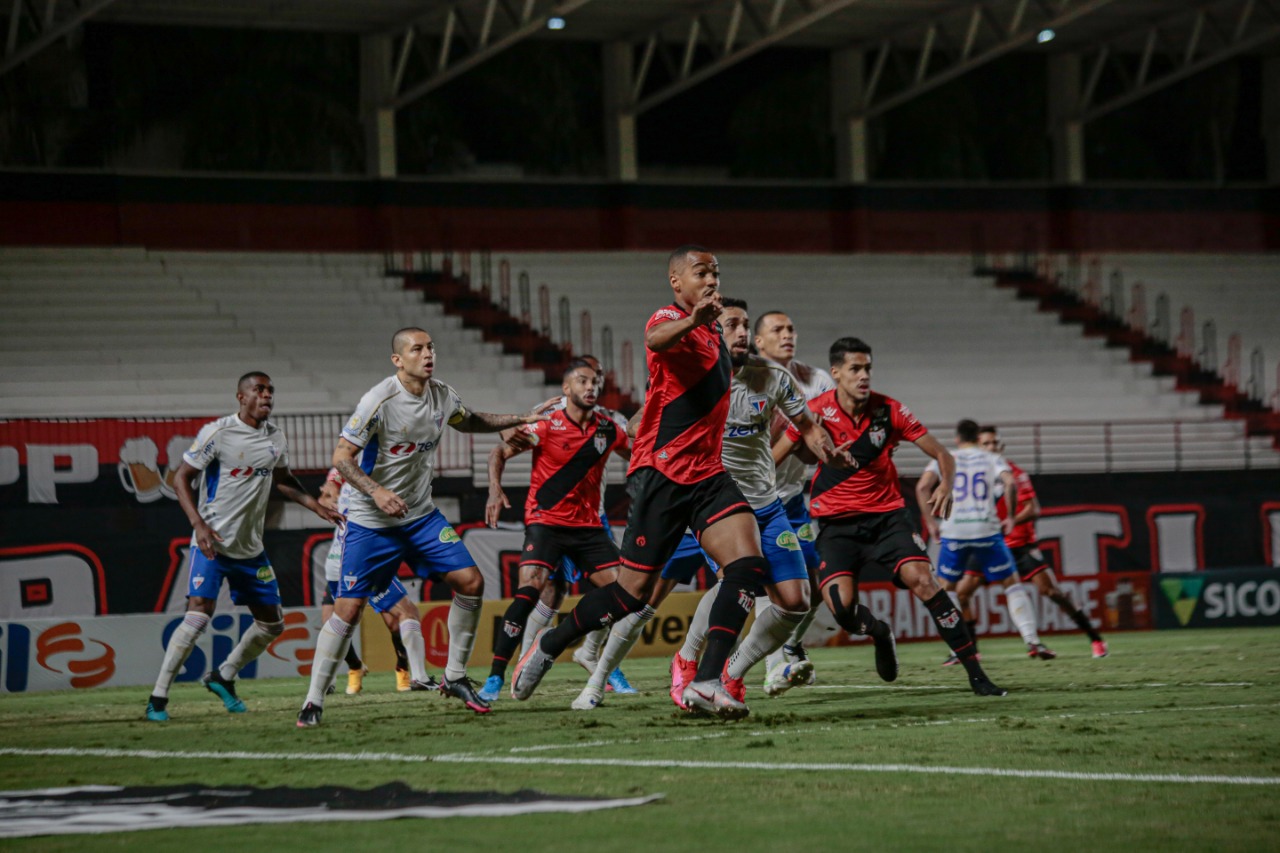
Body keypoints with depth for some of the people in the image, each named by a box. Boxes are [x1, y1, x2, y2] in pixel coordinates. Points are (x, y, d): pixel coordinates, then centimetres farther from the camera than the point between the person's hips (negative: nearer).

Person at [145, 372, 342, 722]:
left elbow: (282, 480, 26)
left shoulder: (275, 438, 8)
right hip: (213, 542, -7)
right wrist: (199, 525, -22)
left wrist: (316, 505, 13)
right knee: (199, 615, -20)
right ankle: (157, 699, -14)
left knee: (272, 623, 10)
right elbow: (181, 479, -10)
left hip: (251, 548, 7)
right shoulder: (217, 432, -11)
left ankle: (223, 678, 30)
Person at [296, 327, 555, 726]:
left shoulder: (443, 397, 0)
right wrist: (376, 492, -30)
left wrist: (521, 420, 17)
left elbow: (470, 422, 24)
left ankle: (454, 677, 10)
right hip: (370, 523, -6)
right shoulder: (379, 400, -19)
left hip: (421, 514, 6)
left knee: (470, 581, -5)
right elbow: (341, 457, -17)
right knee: (348, 608, -9)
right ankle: (314, 701, 3)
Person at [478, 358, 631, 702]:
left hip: (588, 525, 5)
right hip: (546, 521, -5)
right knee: (529, 590, -21)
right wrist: (495, 491, -25)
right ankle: (495, 677, -19)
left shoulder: (608, 429, 5)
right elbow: (500, 452, -9)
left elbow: (634, 455, 25)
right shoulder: (548, 426, -9)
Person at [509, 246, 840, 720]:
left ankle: (707, 681, -20)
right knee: (634, 590, -3)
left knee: (748, 564, -15)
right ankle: (548, 646, 20)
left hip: (707, 474, 8)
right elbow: (657, 340, -36)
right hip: (662, 473, -7)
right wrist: (692, 321, -60)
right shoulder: (669, 319, -9)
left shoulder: (713, 331, 18)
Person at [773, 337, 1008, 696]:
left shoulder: (889, 410, -4)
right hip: (837, 523, -1)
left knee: (921, 579, -22)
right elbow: (771, 461, -1)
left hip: (887, 514, 1)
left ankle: (974, 672, -17)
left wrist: (945, 485, -20)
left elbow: (942, 454, 0)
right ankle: (879, 634, 17)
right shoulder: (816, 411, -7)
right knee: (842, 605, -22)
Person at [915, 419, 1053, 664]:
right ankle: (1032, 641, -1)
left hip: (953, 532, 0)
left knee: (946, 589, 18)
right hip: (987, 531, 0)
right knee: (1012, 584, 11)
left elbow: (922, 487, -6)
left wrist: (930, 522, 0)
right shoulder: (992, 460, 9)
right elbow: (1010, 484, -10)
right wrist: (1009, 517, 1)